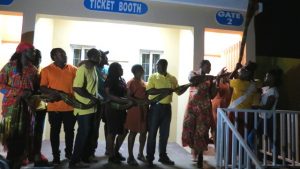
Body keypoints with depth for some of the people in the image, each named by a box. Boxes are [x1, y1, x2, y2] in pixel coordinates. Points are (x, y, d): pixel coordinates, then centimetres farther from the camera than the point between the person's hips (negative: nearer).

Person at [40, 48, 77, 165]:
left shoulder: (73, 69, 4)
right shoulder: (47, 70, -1)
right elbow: (42, 88, -3)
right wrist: (52, 92, -21)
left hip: (70, 106, 2)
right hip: (54, 107, -2)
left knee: (69, 130, 12)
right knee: (55, 131, 9)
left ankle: (69, 152, 31)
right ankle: (56, 156, 23)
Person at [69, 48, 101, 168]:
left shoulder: (93, 68, 9)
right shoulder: (83, 68, -17)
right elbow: (77, 88, -22)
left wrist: (96, 98, 8)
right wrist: (91, 97, -18)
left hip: (92, 107, 8)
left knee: (90, 132, 15)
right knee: (83, 133, -2)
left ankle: (85, 156, 29)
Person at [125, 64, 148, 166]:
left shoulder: (143, 82, 17)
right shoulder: (131, 82, -6)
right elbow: (128, 97, -14)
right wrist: (139, 101, -24)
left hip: (144, 110, 7)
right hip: (134, 110, -7)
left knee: (144, 132, 11)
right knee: (133, 133, -1)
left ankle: (141, 154, 27)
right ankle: (130, 157, 10)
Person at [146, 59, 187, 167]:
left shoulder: (172, 78, 8)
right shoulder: (153, 77, -2)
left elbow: (179, 92, 9)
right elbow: (149, 91, -14)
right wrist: (162, 90, -25)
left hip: (167, 108, 4)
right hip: (155, 107, -3)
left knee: (165, 133, 12)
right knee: (152, 133, 2)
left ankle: (163, 156, 26)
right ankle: (150, 158, 14)